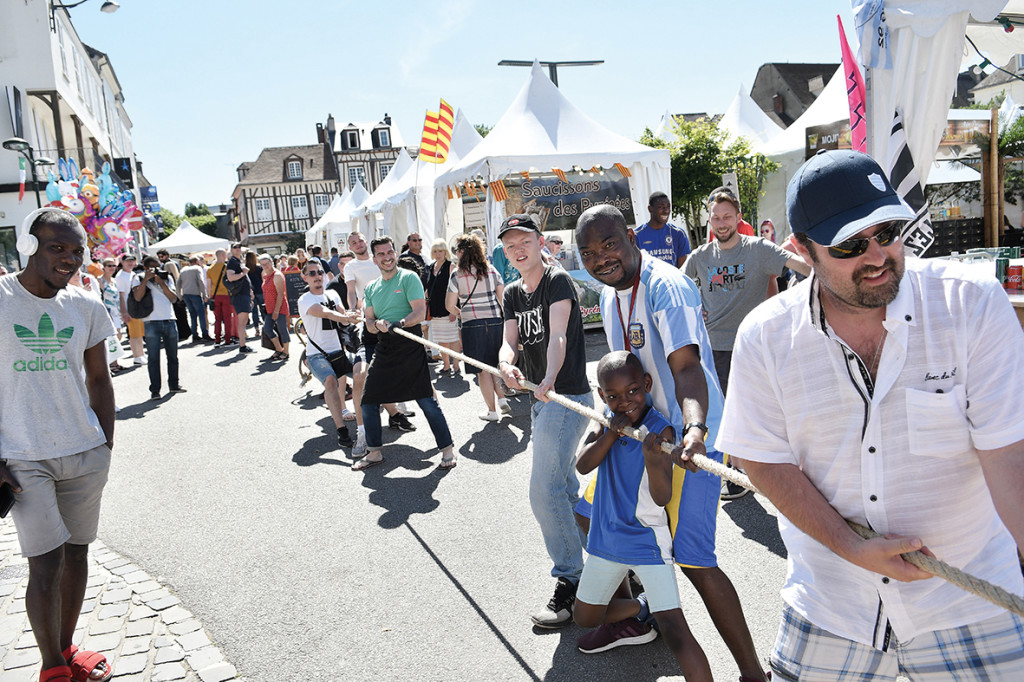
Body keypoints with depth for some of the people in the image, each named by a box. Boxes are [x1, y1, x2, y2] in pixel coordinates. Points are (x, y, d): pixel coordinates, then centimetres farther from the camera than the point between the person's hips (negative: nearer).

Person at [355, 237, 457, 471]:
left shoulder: (409, 278, -3)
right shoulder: (371, 288, 15)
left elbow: (420, 312, -12)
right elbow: (369, 319, 13)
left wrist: (400, 324, -29)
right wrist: (377, 324, -10)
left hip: (409, 346, -6)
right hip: (383, 349, 6)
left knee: (426, 400, -6)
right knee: (368, 400, 6)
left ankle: (447, 449, 6)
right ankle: (374, 452, 22)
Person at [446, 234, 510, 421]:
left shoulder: (457, 275, -5)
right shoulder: (492, 270, 5)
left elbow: (449, 305, -3)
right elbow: (502, 298, 7)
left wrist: (460, 314, 16)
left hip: (472, 325, -4)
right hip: (495, 322, 4)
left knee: (483, 370, 4)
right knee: (495, 365, 19)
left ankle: (492, 411, 10)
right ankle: (502, 400, 9)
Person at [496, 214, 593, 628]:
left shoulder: (558, 281, -11)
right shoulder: (513, 294, 13)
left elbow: (558, 336, -27)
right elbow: (510, 341, 0)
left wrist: (549, 380, -45)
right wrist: (507, 365, -24)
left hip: (566, 396, -9)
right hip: (540, 400, 9)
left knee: (545, 492, -13)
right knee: (566, 486, 20)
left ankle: (570, 583, 0)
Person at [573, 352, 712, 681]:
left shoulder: (660, 430, -19)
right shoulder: (606, 422, -3)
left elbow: (662, 498, -25)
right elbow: (583, 465, -14)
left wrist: (653, 462, -45)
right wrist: (610, 433, -27)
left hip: (647, 541, -6)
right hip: (607, 537, 6)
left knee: (674, 631, -18)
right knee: (585, 617, 21)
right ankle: (640, 609, 44)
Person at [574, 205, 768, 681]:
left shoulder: (666, 287, -22)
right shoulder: (610, 292, 7)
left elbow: (686, 367, -34)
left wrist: (695, 428, -50)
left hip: (686, 435, -9)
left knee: (691, 558, -14)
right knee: (594, 514, 18)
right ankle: (629, 619, 39)